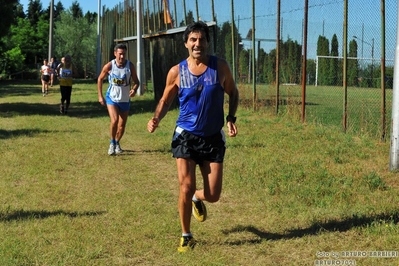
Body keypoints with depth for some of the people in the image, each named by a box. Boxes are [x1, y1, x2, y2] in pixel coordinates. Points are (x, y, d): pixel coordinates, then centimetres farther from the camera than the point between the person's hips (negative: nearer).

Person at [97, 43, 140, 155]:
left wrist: (134, 89, -26)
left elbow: (136, 81, -3)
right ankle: (112, 143, 0)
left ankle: (117, 143, 36)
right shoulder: (109, 66, -13)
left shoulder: (130, 66, -11)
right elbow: (100, 79, 2)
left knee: (122, 125, 10)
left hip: (125, 99, 2)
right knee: (114, 120, -21)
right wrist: (100, 96, 0)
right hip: (112, 98, -2)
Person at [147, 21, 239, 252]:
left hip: (213, 137, 1)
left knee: (212, 195, 0)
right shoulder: (176, 72, -5)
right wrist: (157, 119, -13)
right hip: (186, 136, -1)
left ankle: (197, 199, 39)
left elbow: (233, 93, 9)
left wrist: (231, 118, -5)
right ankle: (186, 236, 16)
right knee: (186, 188, -7)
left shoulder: (220, 67, -5)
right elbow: (166, 100, 7)